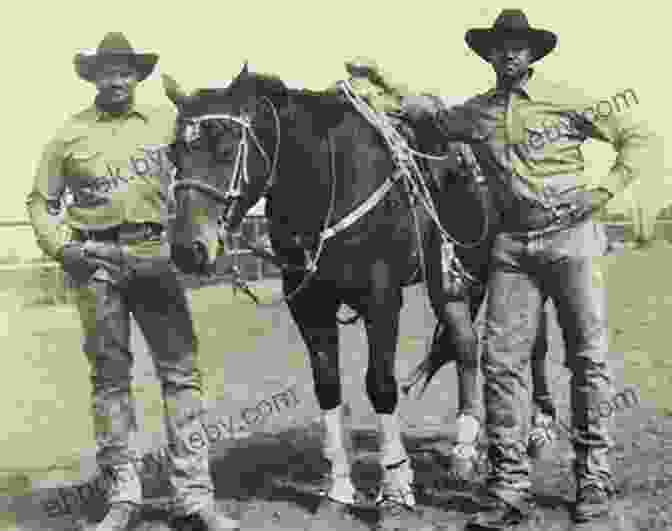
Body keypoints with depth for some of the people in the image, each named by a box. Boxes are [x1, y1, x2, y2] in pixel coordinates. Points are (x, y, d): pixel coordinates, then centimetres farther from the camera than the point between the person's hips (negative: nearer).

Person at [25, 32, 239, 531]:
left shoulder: (167, 120, 10)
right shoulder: (71, 134, 8)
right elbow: (41, 200, 13)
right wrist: (59, 247, -4)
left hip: (155, 256, 1)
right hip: (96, 260, -1)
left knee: (181, 369, -1)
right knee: (110, 374, 4)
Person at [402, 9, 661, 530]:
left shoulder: (566, 102, 0)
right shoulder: (474, 115, 10)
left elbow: (642, 140, 2)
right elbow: (422, 110, 28)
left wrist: (601, 192, -9)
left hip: (571, 238, -3)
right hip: (513, 246, 3)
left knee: (588, 357, 1)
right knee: (501, 360, -5)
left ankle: (594, 477, 14)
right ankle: (511, 487, 0)